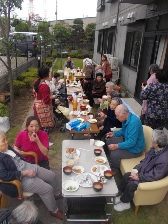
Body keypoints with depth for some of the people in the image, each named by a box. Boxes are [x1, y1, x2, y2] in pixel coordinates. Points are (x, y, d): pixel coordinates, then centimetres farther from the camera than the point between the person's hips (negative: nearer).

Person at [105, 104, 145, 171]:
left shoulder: (133, 122, -34)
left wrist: (116, 146, -31)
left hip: (134, 149, -10)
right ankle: (112, 161, 28)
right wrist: (114, 133, 0)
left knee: (114, 154, -21)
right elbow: (123, 131, 15)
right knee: (109, 141, 12)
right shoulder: (126, 119, -4)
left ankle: (115, 170, 9)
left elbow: (131, 142, -33)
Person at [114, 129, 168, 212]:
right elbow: (145, 159, 3)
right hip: (143, 171, 8)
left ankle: (125, 203, 10)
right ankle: (123, 196, 22)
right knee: (126, 176, 1)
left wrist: (139, 177, -20)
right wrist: (137, 169, -7)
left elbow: (155, 175, -27)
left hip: (150, 178, -8)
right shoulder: (155, 149, -12)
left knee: (131, 184, -17)